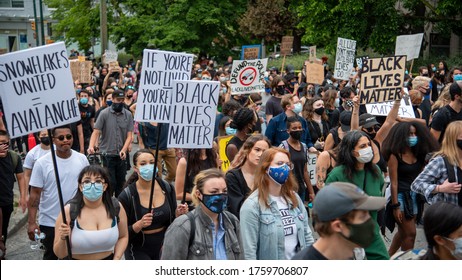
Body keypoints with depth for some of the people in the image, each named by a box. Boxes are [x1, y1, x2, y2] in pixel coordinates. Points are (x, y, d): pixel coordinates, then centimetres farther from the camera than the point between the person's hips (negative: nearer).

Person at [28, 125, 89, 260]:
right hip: (50, 222, -2)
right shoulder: (42, 163, -12)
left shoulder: (82, 159, -4)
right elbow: (35, 194, -9)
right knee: (51, 256, 16)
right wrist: (31, 222, -12)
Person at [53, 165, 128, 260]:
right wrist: (63, 239, -29)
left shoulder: (116, 207, -10)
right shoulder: (68, 211, -17)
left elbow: (123, 237, 6)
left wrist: (116, 259, -6)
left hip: (109, 258, 2)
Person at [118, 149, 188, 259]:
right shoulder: (127, 195, -14)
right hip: (138, 249, -4)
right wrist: (139, 225, -29)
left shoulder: (166, 187, -4)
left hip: (164, 246, 4)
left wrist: (178, 214, -12)